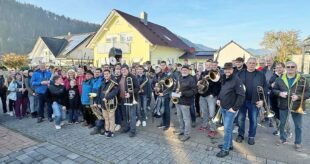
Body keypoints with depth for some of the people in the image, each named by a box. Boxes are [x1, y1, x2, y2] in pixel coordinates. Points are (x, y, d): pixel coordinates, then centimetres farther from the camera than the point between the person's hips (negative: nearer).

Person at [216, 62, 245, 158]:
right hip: (223, 108, 8)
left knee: (227, 129, -2)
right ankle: (229, 144, 33)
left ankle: (225, 149, 11)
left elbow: (241, 95, -20)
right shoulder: (224, 79, 8)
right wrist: (219, 98, 8)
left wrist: (235, 108, -20)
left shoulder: (236, 80, -17)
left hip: (230, 109, -7)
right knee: (228, 128, 18)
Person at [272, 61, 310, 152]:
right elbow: (274, 89, 8)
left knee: (298, 126, 9)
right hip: (283, 106, 2)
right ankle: (283, 138, 34)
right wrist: (279, 93, -12)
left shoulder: (303, 80, -5)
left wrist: (298, 96, -20)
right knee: (282, 124, 14)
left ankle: (298, 143, 26)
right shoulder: (280, 79, 1)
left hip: (297, 106, -1)